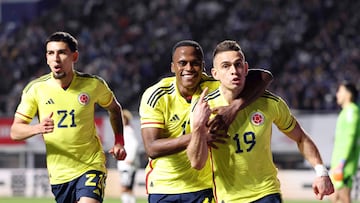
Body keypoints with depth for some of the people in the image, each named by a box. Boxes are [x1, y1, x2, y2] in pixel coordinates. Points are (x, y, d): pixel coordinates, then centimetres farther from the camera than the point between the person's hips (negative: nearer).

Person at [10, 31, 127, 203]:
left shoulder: (93, 85, -4)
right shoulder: (35, 89, -5)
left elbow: (114, 109, 17)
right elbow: (15, 132, -7)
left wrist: (119, 142, 4)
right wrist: (38, 128, -27)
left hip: (91, 165, -2)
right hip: (58, 173, 2)